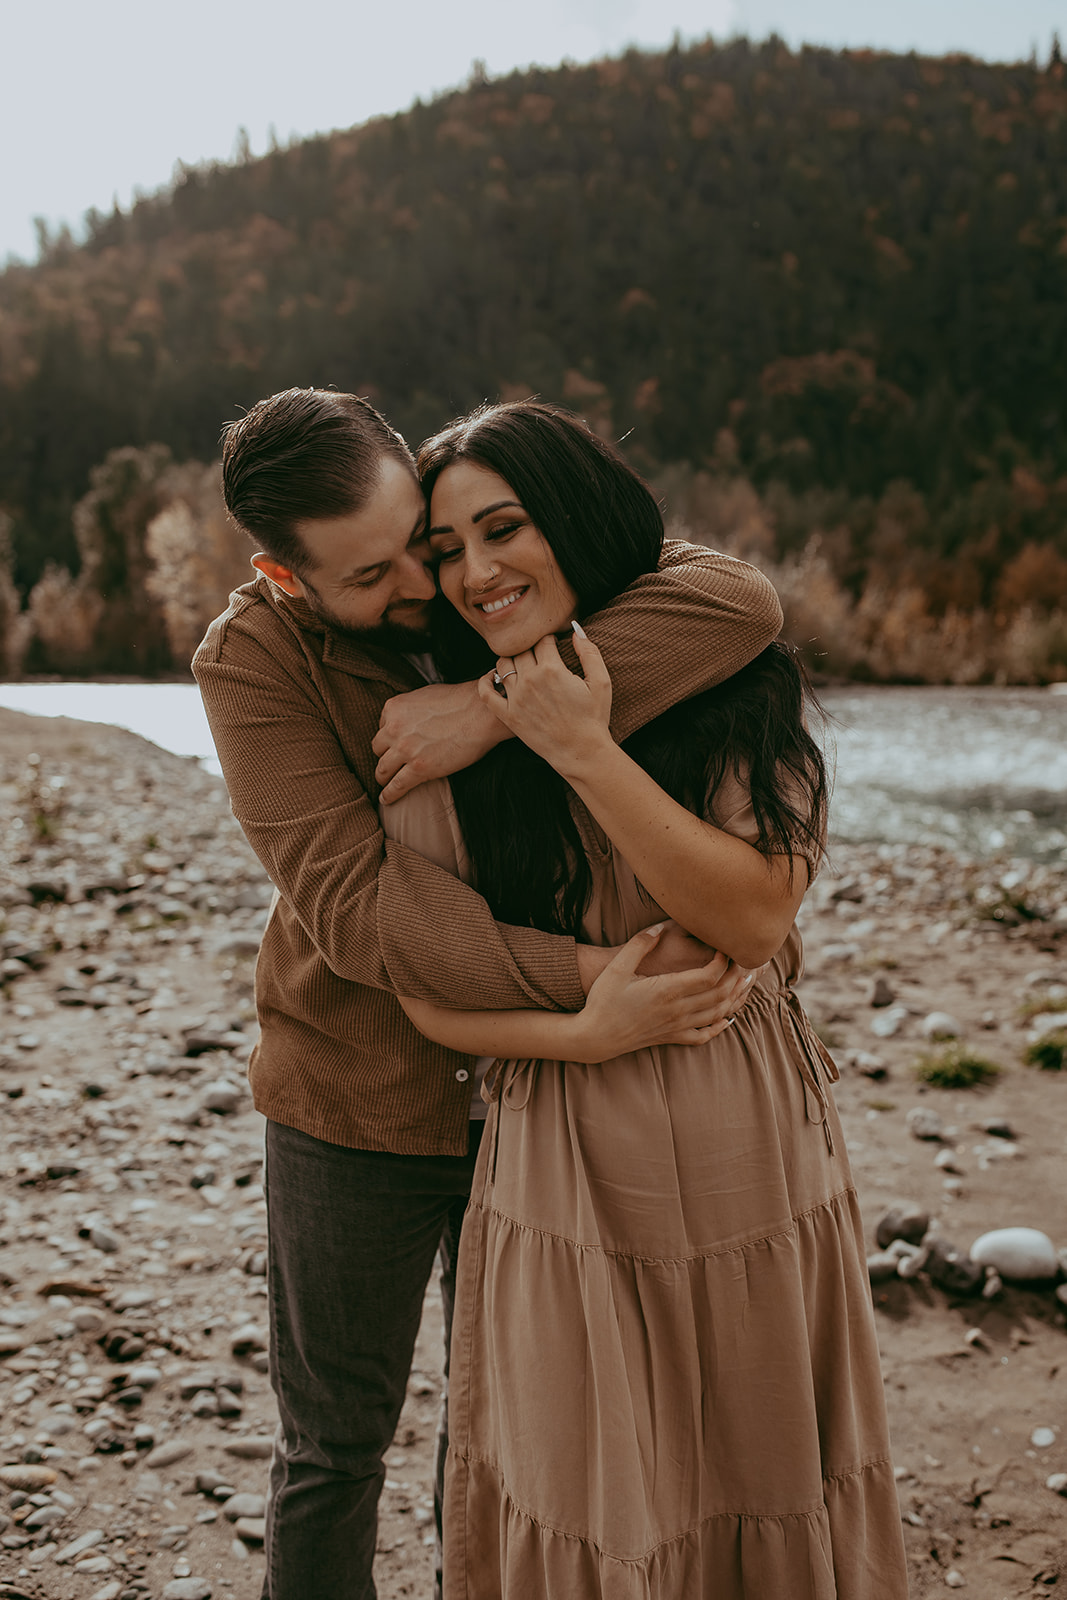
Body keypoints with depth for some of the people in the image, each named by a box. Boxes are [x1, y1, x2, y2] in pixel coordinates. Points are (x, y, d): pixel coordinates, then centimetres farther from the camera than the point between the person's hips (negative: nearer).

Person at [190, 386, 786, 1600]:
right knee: (334, 1446, 15)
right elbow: (351, 900, -27)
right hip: (356, 1101, -2)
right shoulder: (250, 660, -16)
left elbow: (740, 602, -28)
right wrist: (586, 977, -38)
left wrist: (499, 706, -36)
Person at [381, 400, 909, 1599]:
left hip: (754, 1175, 1)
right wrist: (604, 1026, -18)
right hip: (562, 1194, 0)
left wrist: (585, 750, -18)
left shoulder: (729, 681, -3)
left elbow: (754, 915, -13)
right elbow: (429, 993, -4)